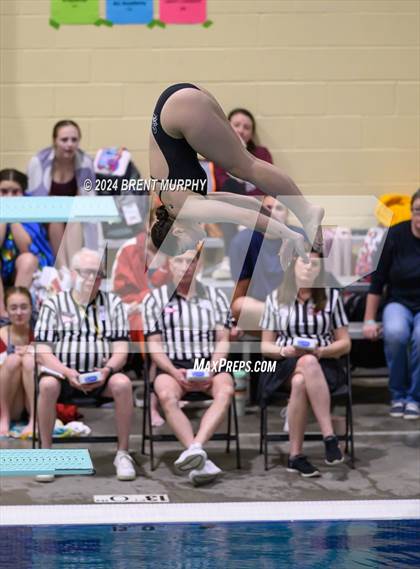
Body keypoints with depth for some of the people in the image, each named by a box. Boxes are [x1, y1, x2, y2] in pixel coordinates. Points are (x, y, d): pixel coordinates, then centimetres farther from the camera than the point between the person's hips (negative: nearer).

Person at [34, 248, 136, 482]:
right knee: (48, 385, -34)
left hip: (102, 375, 1)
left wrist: (106, 370, -18)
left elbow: (121, 350, 4)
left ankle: (123, 454, -19)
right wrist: (67, 373, -19)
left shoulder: (113, 303, 12)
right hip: (64, 372, -1)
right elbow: (43, 351, -1)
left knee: (123, 383, -31)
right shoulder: (54, 304, 8)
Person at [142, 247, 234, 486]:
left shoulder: (216, 297, 15)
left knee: (225, 390, -34)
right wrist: (175, 372, -12)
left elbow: (222, 341, 8)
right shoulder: (155, 299, 10)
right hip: (172, 365, -1)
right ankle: (200, 461, -45)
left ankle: (196, 447, -49)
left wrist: (211, 370, -10)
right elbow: (155, 345, 5)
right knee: (166, 395, -35)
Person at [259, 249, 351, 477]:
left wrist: (322, 351, -11)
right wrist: (284, 351, -12)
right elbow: (265, 345, 11)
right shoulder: (275, 299, 11)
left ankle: (295, 456, -37)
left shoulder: (331, 296, 10)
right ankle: (329, 437, -40)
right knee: (308, 363, -38)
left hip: (324, 365, 0)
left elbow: (345, 343, 9)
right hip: (285, 365, 0)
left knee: (300, 382, -38)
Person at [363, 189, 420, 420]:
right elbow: (377, 281, 1)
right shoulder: (396, 235, -5)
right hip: (399, 303, 1)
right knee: (394, 333, -34)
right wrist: (369, 321, -2)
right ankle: (398, 395, -13)